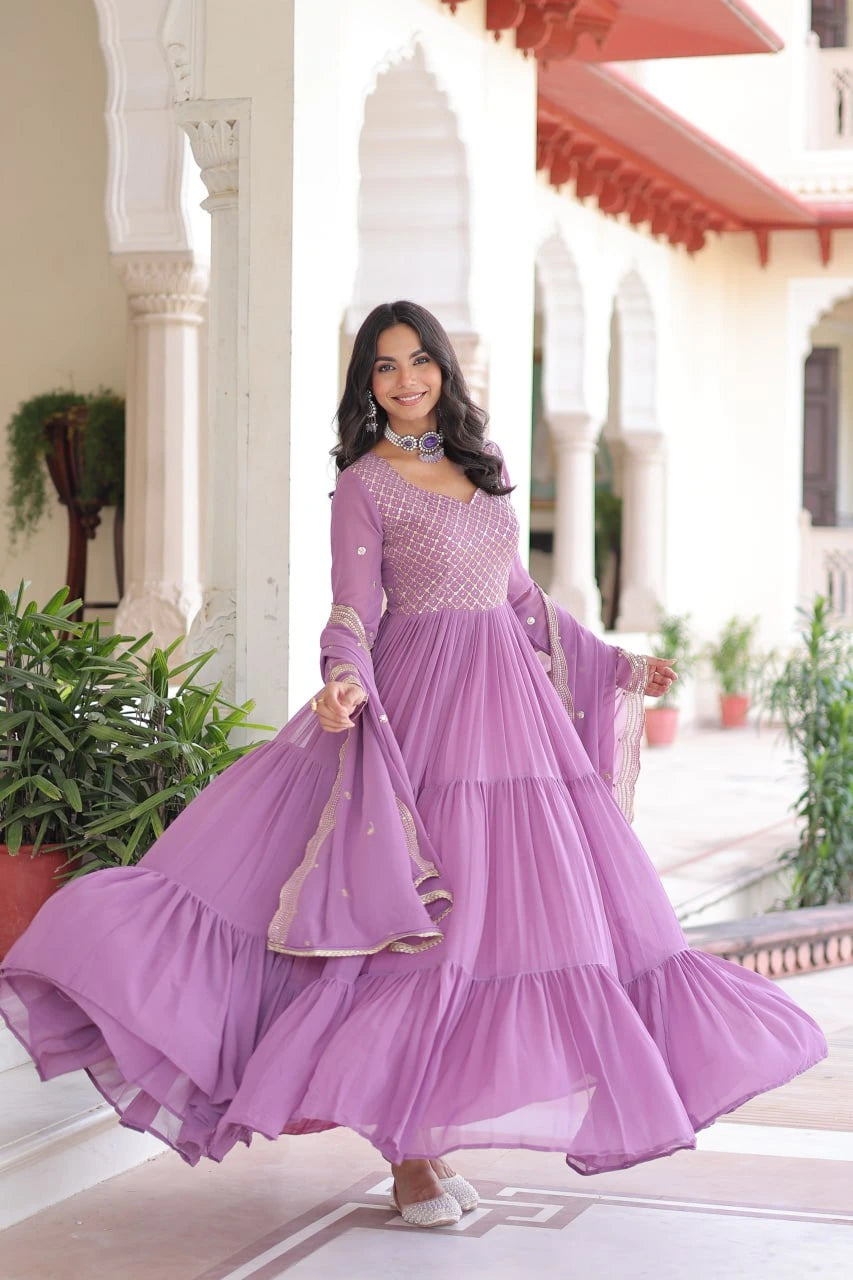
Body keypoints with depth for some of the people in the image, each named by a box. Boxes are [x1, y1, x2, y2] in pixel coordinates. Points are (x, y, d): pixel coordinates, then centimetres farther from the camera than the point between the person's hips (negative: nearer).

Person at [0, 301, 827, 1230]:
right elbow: (354, 613, -8)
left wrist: (617, 667, 24)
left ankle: (437, 1133, 9)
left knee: (532, 902, 3)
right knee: (422, 924, -9)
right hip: (423, 705, -6)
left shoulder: (485, 465, 15)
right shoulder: (364, 486, -1)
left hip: (514, 702, 6)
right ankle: (410, 1155, -2)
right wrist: (344, 683, -29)